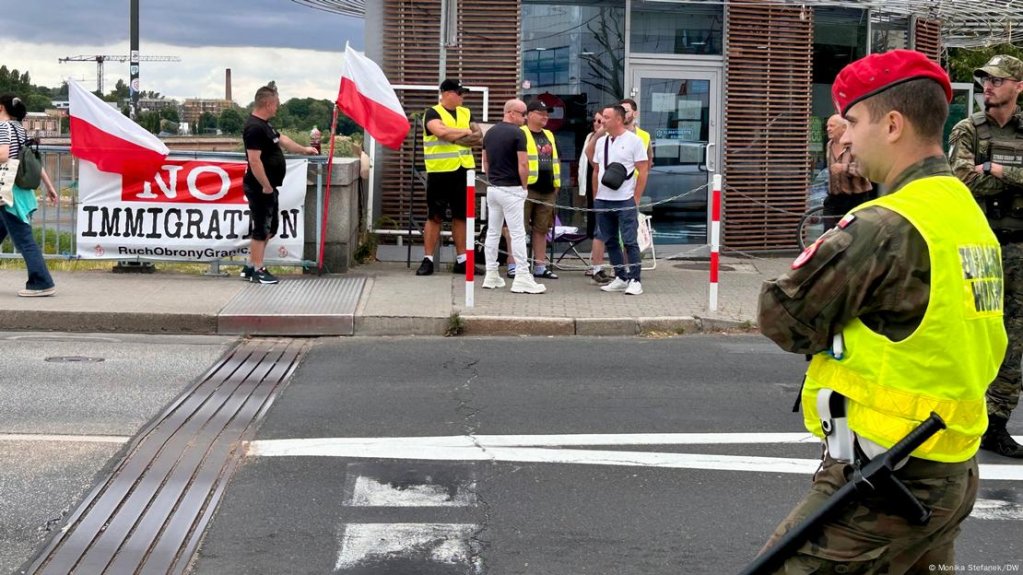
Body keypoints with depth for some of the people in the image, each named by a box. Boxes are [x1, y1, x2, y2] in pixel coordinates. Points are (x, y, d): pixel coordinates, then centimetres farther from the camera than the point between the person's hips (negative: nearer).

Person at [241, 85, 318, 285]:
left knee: (269, 227, 17)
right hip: (260, 188, -10)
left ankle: (251, 267, 24)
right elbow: (254, 160, -26)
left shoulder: (264, 125, 12)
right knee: (260, 229, -2)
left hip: (268, 187, 11)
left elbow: (282, 140, 29)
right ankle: (257, 271, 7)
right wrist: (266, 186, -23)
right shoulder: (254, 128, -20)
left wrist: (303, 149, 39)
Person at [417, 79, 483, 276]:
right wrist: (465, 132, -7)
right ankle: (428, 260, 2)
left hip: (463, 171, 5)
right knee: (435, 217, -2)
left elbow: (478, 137, 2)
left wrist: (455, 137, -13)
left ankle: (461, 260, 13)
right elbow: (442, 132, -23)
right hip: (440, 172, -5)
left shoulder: (466, 113, 14)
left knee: (461, 216, 8)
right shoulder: (433, 113, -4)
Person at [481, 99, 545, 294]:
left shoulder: (490, 132, 10)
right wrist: (524, 185, -3)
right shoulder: (517, 133, -13)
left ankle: (491, 276, 13)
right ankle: (522, 278, -7)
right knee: (517, 234, -6)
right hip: (511, 190, -7)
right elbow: (523, 164, -16)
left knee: (493, 232, 11)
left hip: (492, 188, 8)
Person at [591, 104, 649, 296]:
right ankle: (621, 278, 19)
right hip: (602, 201, 6)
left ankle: (634, 280, -1)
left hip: (625, 201, -6)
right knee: (610, 242, 10)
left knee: (630, 242, -6)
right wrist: (596, 196, 13)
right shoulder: (601, 142, 12)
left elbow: (642, 171, -6)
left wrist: (636, 198, -9)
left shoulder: (634, 141, -5)